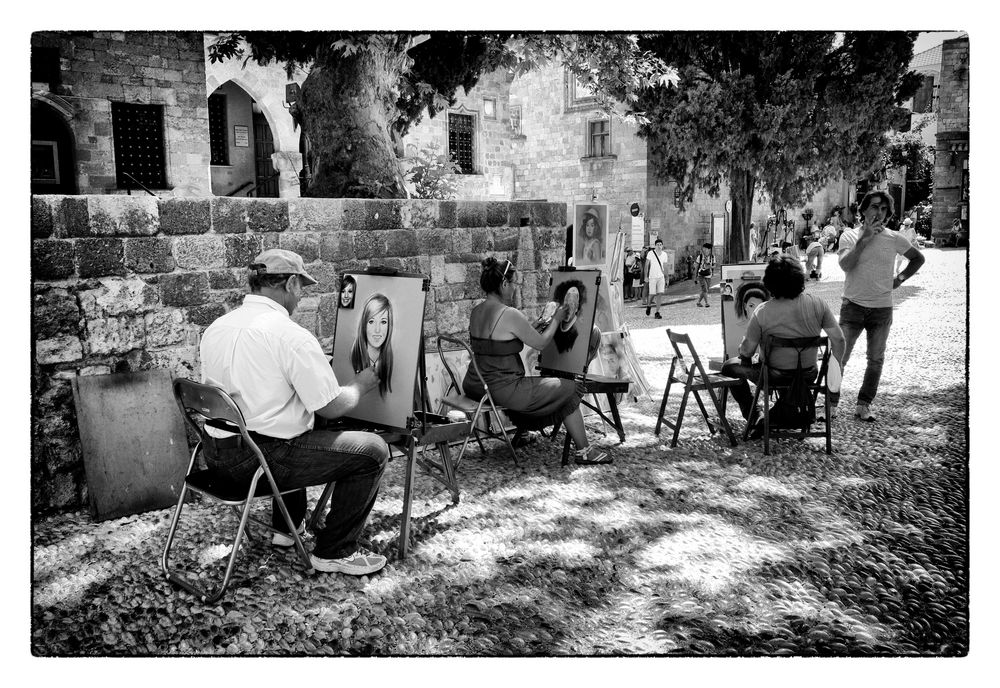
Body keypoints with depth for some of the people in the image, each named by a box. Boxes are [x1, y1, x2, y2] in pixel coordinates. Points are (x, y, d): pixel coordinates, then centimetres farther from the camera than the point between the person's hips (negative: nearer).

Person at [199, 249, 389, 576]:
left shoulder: (216, 327, 8)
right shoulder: (292, 336, -17)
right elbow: (331, 407, -15)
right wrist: (362, 383, 6)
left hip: (216, 452, 9)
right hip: (261, 459, -9)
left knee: (295, 432, 37)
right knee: (372, 451, -1)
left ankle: (286, 527, 40)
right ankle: (335, 552, 9)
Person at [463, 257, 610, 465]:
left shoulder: (476, 312, 6)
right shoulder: (510, 315, -20)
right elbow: (540, 343, -8)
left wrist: (539, 324, 21)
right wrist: (556, 319, 9)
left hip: (474, 386, 9)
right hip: (503, 391, -8)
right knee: (570, 389, 6)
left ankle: (522, 431, 51)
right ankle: (583, 451, 15)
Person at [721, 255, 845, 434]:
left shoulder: (762, 312, -20)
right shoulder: (817, 304, -11)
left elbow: (747, 352, -13)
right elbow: (839, 341, -5)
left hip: (775, 377, -4)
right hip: (809, 376, 4)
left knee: (730, 367, 19)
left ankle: (754, 417, 14)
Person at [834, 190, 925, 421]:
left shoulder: (894, 239, 2)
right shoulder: (849, 236, -2)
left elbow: (918, 258, 16)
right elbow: (845, 265, -18)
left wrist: (900, 278, 5)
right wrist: (863, 239, -21)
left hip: (882, 309, 2)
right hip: (853, 305, -2)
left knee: (876, 360, 7)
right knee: (839, 357, -4)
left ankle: (863, 404, 18)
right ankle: (830, 403, 7)